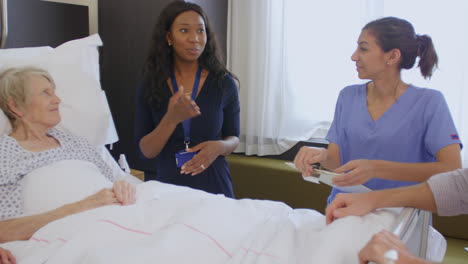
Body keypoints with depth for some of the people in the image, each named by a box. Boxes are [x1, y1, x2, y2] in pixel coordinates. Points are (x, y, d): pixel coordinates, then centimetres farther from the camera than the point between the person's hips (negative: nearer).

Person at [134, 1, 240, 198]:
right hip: (168, 188, 1)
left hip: (214, 189, 0)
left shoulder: (224, 82, -7)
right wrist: (171, 119, -23)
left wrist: (219, 146, -19)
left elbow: (233, 137, 3)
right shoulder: (150, 86, -5)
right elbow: (146, 151, -7)